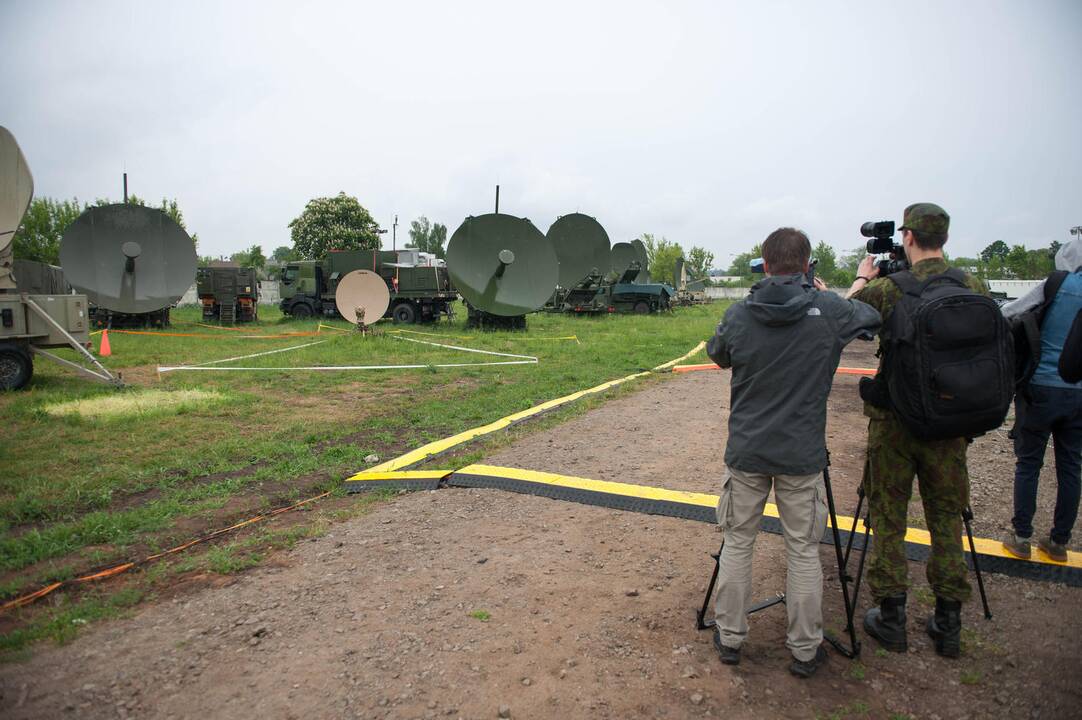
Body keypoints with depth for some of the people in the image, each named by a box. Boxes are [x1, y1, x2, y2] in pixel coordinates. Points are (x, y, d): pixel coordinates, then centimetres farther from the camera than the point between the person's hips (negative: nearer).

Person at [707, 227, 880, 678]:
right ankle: (805, 650, 24)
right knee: (803, 550, 12)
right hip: (802, 455, 0)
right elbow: (872, 319, 13)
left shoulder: (738, 315, -7)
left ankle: (729, 638, 25)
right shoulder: (829, 310, -9)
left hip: (746, 451, 1)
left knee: (737, 543, 13)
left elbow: (717, 355, 13)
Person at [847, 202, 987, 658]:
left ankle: (891, 619, 18)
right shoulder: (975, 289, -2)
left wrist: (861, 281, 18)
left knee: (888, 519, 9)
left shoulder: (887, 289, -13)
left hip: (894, 420, -3)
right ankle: (947, 624, 24)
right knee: (946, 519, 14)